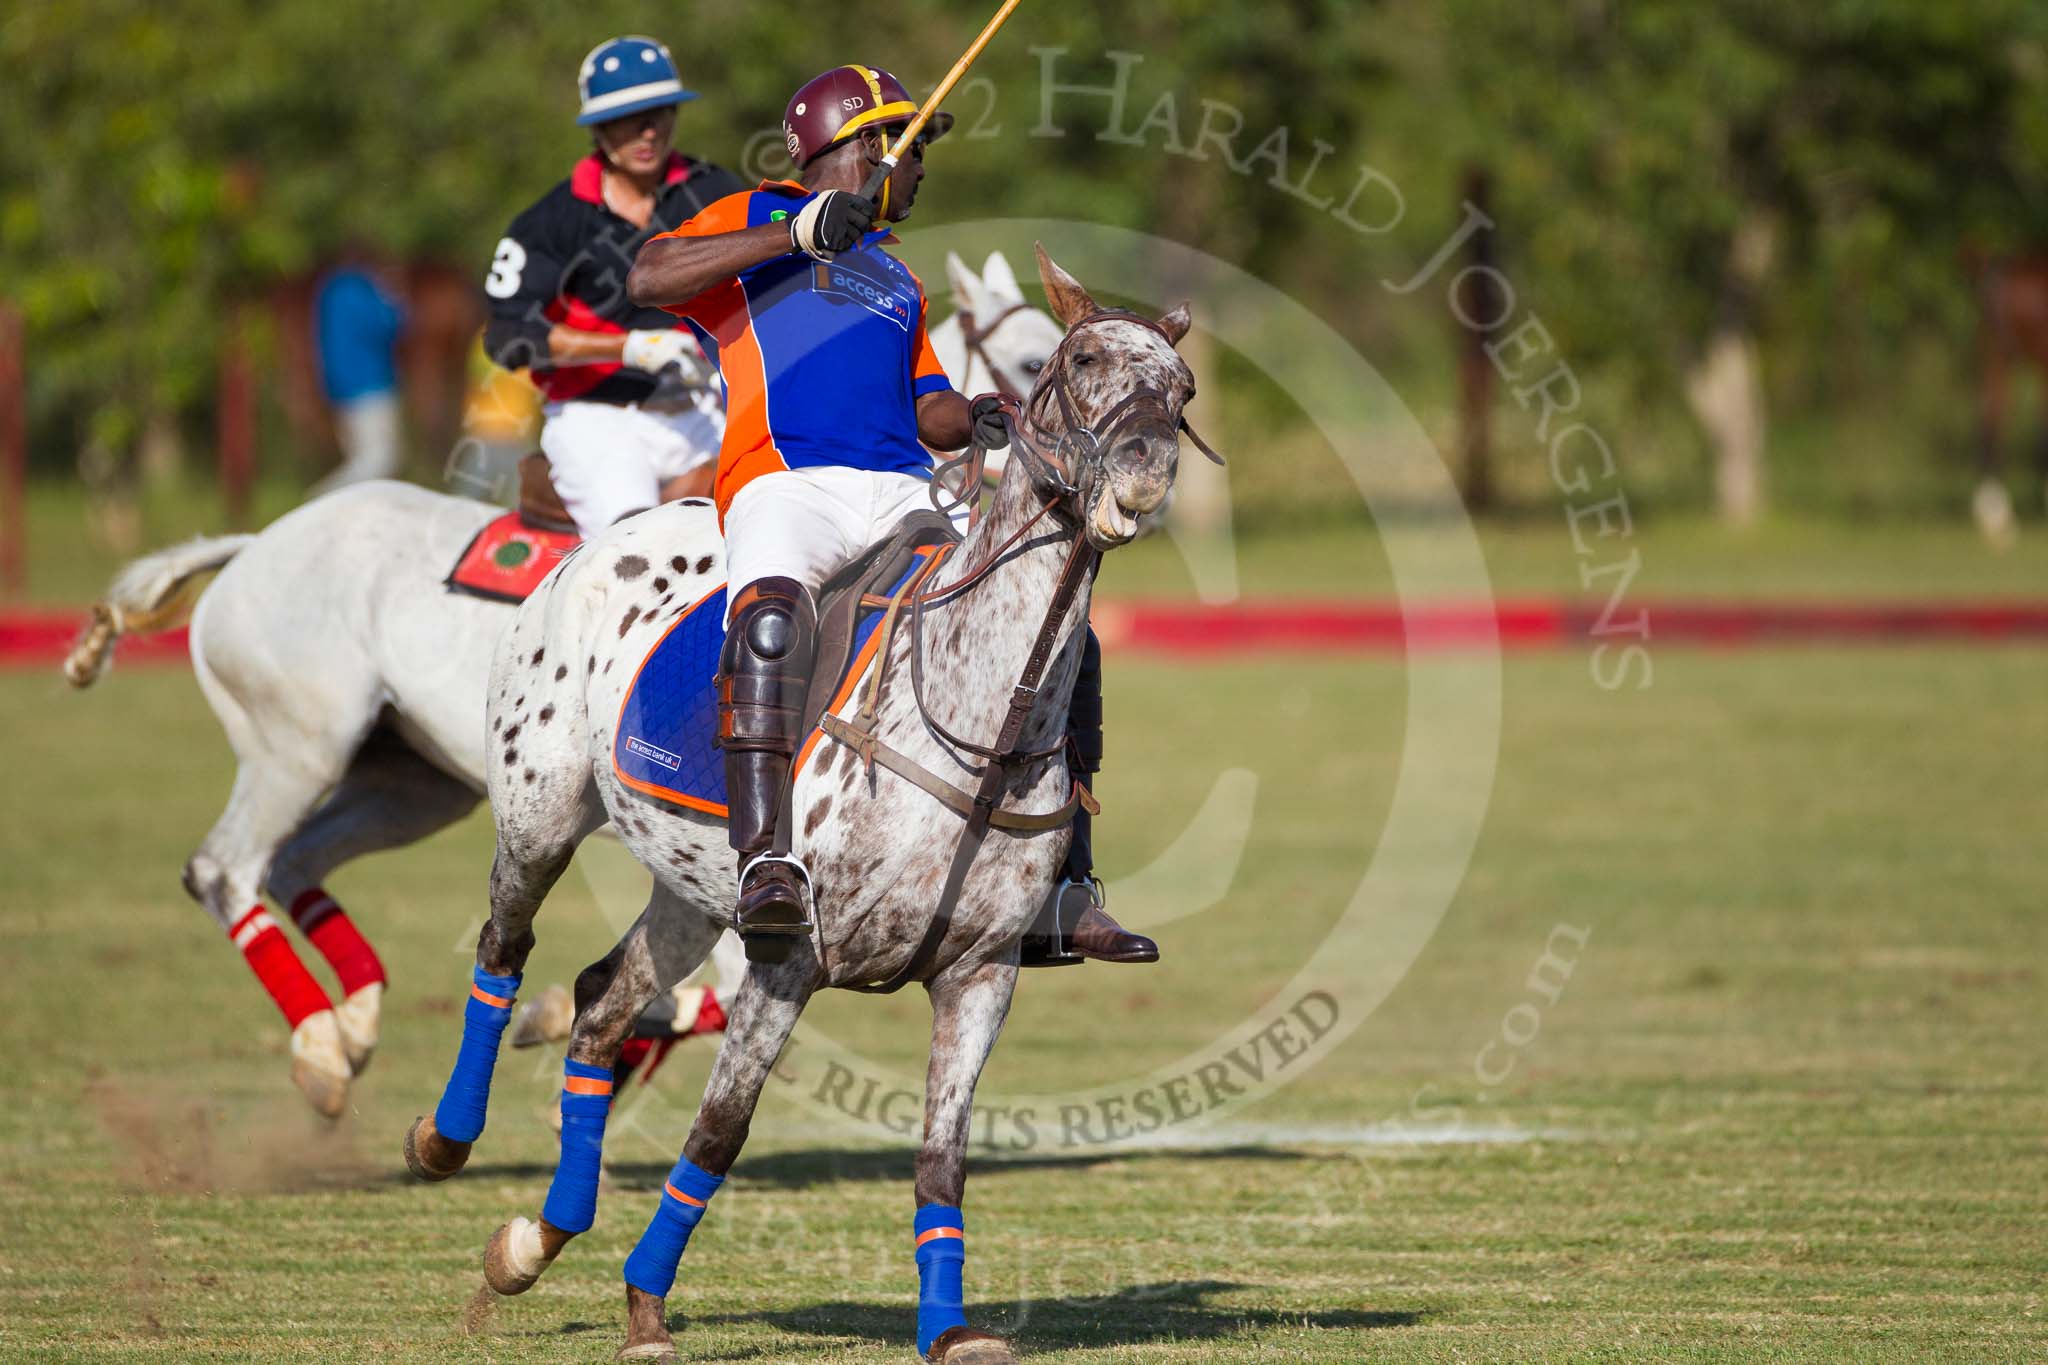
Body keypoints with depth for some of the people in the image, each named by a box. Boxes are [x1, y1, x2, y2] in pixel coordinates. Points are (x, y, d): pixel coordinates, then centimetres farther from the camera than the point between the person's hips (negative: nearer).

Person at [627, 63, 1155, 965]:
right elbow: (648, 279, -2)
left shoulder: (897, 282, 34)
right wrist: (796, 234, -8)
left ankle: (1060, 883, -6)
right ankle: (762, 863, -43)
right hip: (786, 480, -6)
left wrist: (975, 419, 2)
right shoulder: (759, 217, 16)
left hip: (904, 492, 6)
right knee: (771, 615, -38)